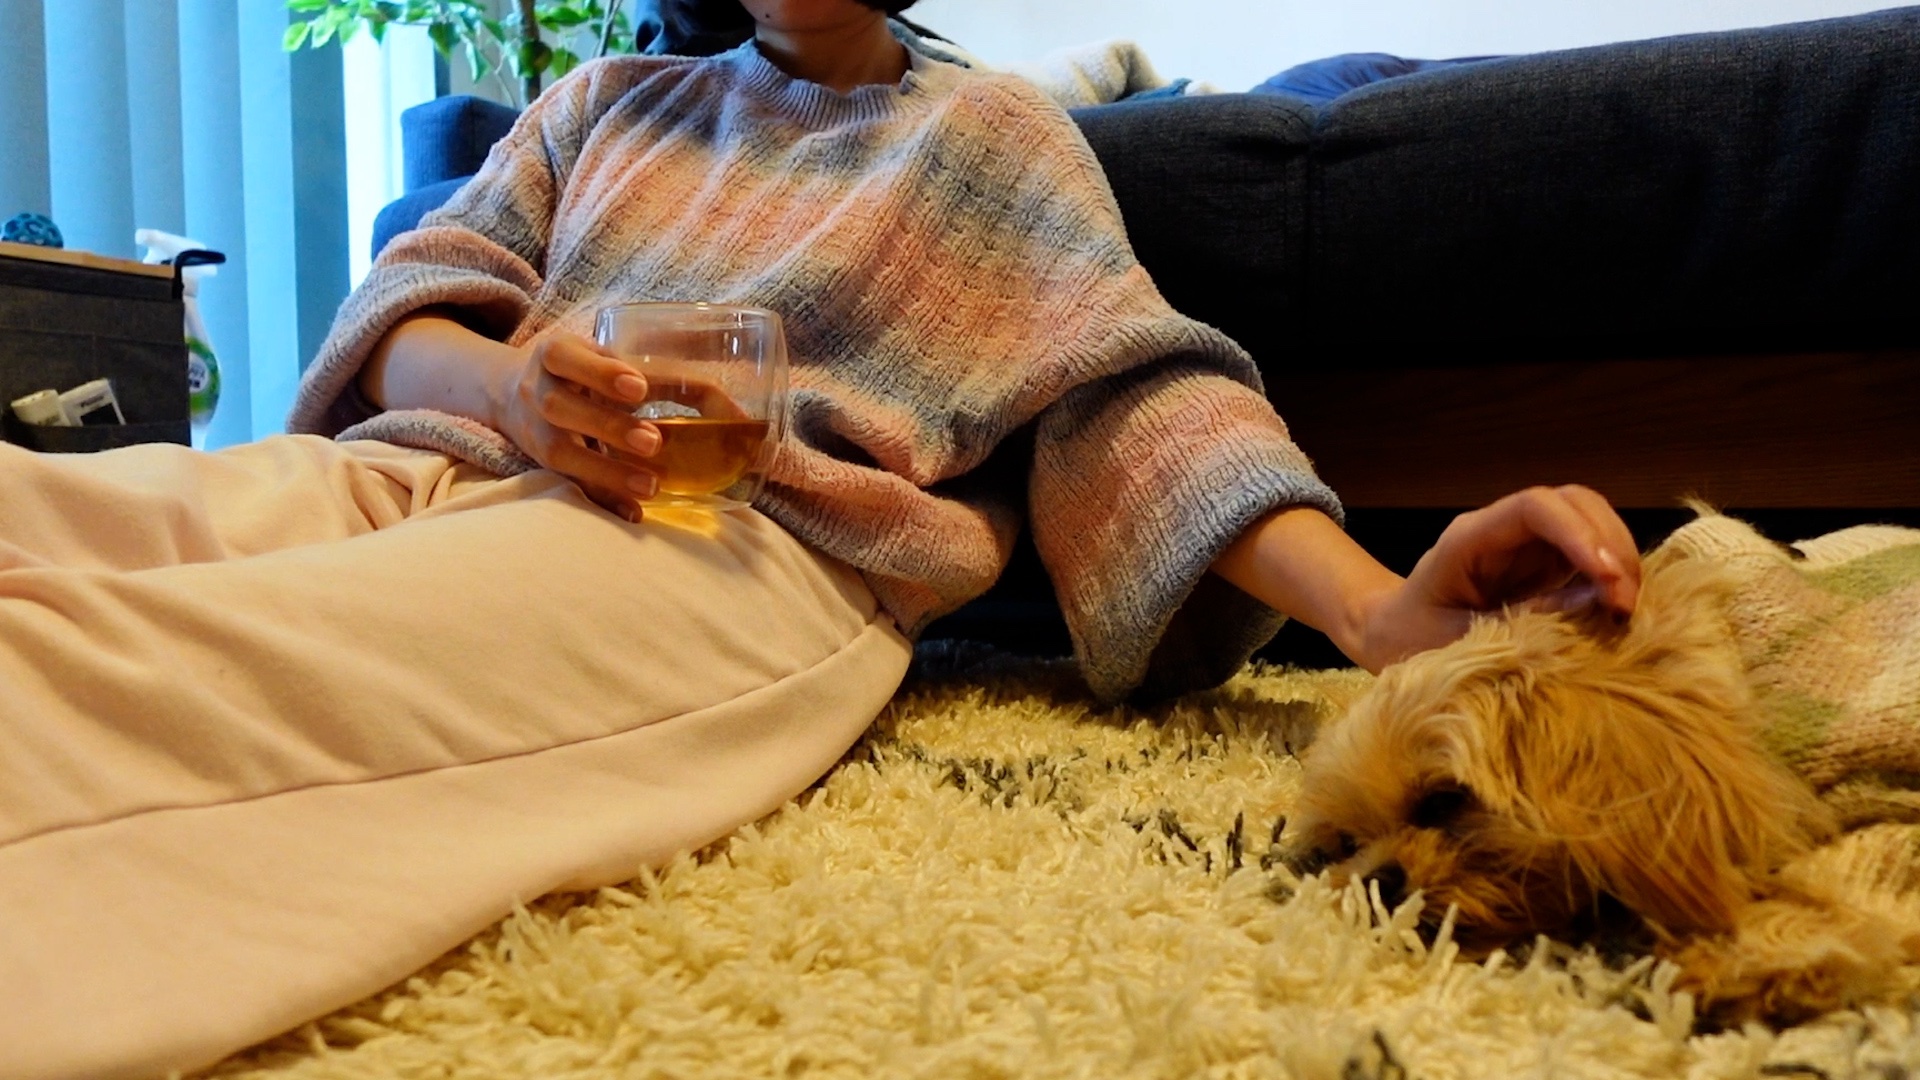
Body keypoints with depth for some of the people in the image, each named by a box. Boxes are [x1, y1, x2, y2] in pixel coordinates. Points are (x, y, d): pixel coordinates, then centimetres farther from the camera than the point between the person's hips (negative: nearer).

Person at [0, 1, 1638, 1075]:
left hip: (748, 544, -5)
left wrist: (1383, 611, -14)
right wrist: (508, 382, -8)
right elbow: (406, 308, 19)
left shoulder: (995, 136, 21)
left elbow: (1128, 398, 5)